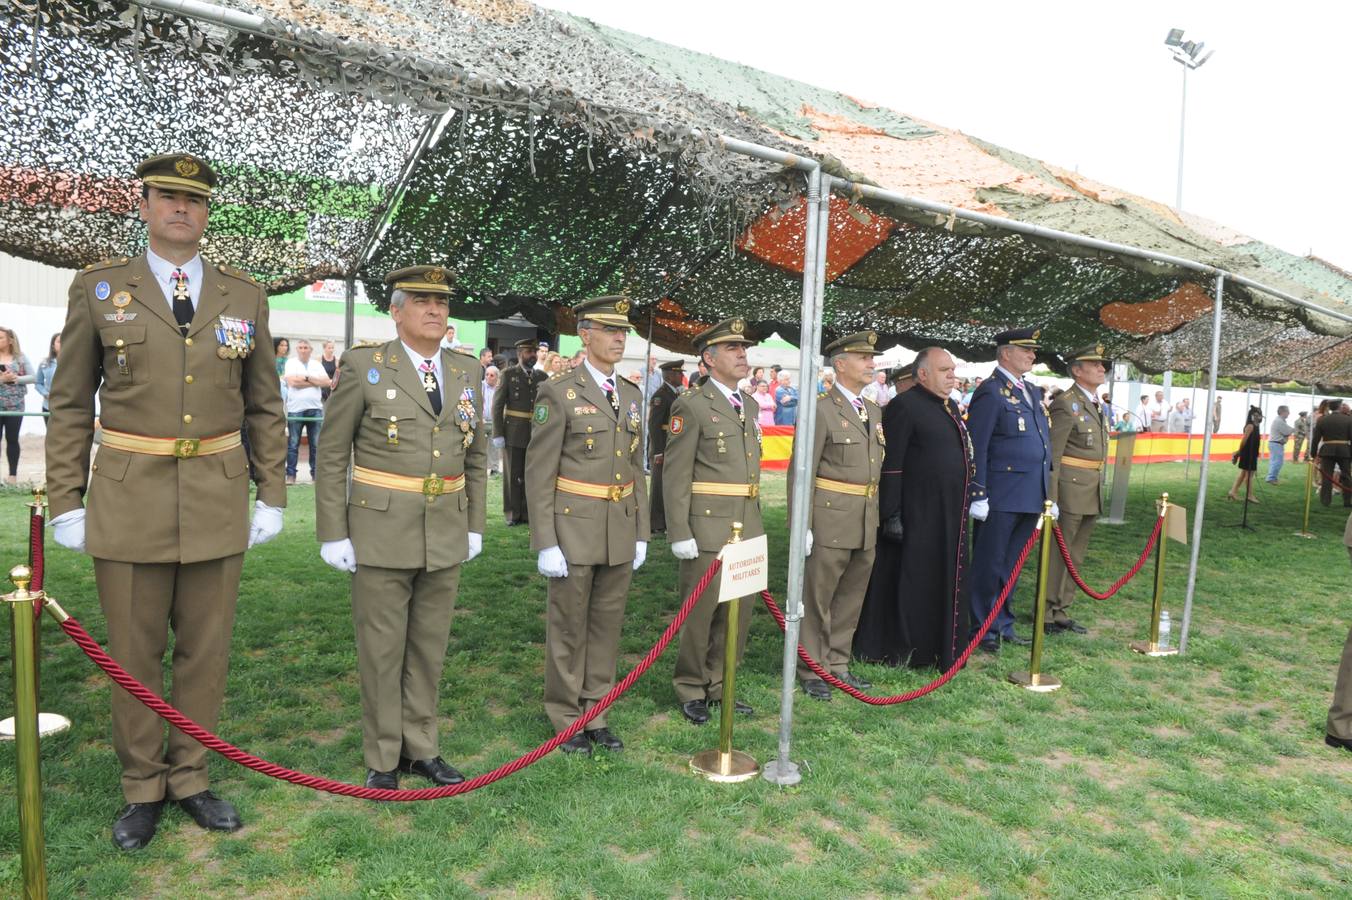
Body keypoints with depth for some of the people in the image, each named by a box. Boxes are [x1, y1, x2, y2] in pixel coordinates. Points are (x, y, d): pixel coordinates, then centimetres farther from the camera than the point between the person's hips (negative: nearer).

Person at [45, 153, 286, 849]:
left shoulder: (244, 296, 5)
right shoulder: (99, 288, 2)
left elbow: (265, 406, 8)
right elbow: (70, 404, 4)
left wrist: (272, 496, 4)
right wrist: (65, 501, -1)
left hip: (218, 500, 2)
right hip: (128, 498, -1)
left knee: (205, 650, 11)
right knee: (134, 653, 10)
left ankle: (189, 780, 29)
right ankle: (142, 789, 28)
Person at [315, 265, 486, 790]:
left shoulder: (466, 371, 6)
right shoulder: (363, 366, -6)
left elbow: (477, 456, 13)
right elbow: (332, 456, -4)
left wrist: (475, 526, 10)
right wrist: (333, 534, -7)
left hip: (447, 535, 4)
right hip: (382, 532, -4)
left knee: (429, 648, 14)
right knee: (381, 650, 7)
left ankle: (420, 748, 30)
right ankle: (382, 759, 24)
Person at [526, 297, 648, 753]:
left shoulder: (631, 394, 10)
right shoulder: (559, 392, -8)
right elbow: (539, 473, -10)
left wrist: (641, 533, 10)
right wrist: (545, 542, -14)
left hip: (620, 531, 6)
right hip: (574, 529, -5)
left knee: (607, 624, 12)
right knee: (569, 627, 6)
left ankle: (594, 714, 27)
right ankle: (566, 720, 22)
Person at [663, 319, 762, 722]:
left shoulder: (748, 403, 14)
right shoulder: (691, 405, -9)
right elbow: (675, 475, -12)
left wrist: (756, 522, 17)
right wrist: (679, 534, -16)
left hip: (747, 528, 7)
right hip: (707, 527, -7)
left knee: (739, 612, 13)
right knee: (701, 612, 4)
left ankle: (720, 686, 28)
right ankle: (691, 691, 21)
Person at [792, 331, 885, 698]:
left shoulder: (874, 411, 14)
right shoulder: (820, 409, -10)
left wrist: (877, 516, 15)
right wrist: (802, 527, -16)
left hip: (867, 523, 7)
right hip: (830, 520, -7)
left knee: (851, 598, 15)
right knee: (817, 599, 2)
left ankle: (837, 664, 29)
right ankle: (811, 671, 15)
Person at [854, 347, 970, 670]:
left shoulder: (950, 407, 16)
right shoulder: (904, 405, -11)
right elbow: (890, 464, -16)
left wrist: (961, 511, 19)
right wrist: (891, 515, -19)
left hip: (950, 516, 8)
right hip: (916, 519, -8)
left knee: (946, 582, 14)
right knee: (911, 583, 1)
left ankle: (941, 648, 28)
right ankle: (900, 651, 15)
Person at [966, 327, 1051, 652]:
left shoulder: (1033, 391, 16)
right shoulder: (991, 392, -10)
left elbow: (1043, 442, 20)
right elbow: (976, 448, -14)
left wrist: (1048, 494, 18)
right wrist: (978, 496, -17)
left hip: (1031, 497, 8)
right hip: (1001, 497, -8)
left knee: (1011, 564, 16)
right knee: (989, 564, 2)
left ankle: (1004, 625, 26)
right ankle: (983, 629, 12)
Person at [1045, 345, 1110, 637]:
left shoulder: (1098, 405, 15)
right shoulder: (1066, 404, -12)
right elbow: (1052, 456, -16)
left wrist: (1099, 489, 18)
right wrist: (1051, 500, -19)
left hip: (1093, 493, 9)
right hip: (1070, 490, -9)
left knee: (1076, 556, 13)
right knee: (1058, 554, -1)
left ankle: (1061, 612, 22)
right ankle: (1046, 614, 9)